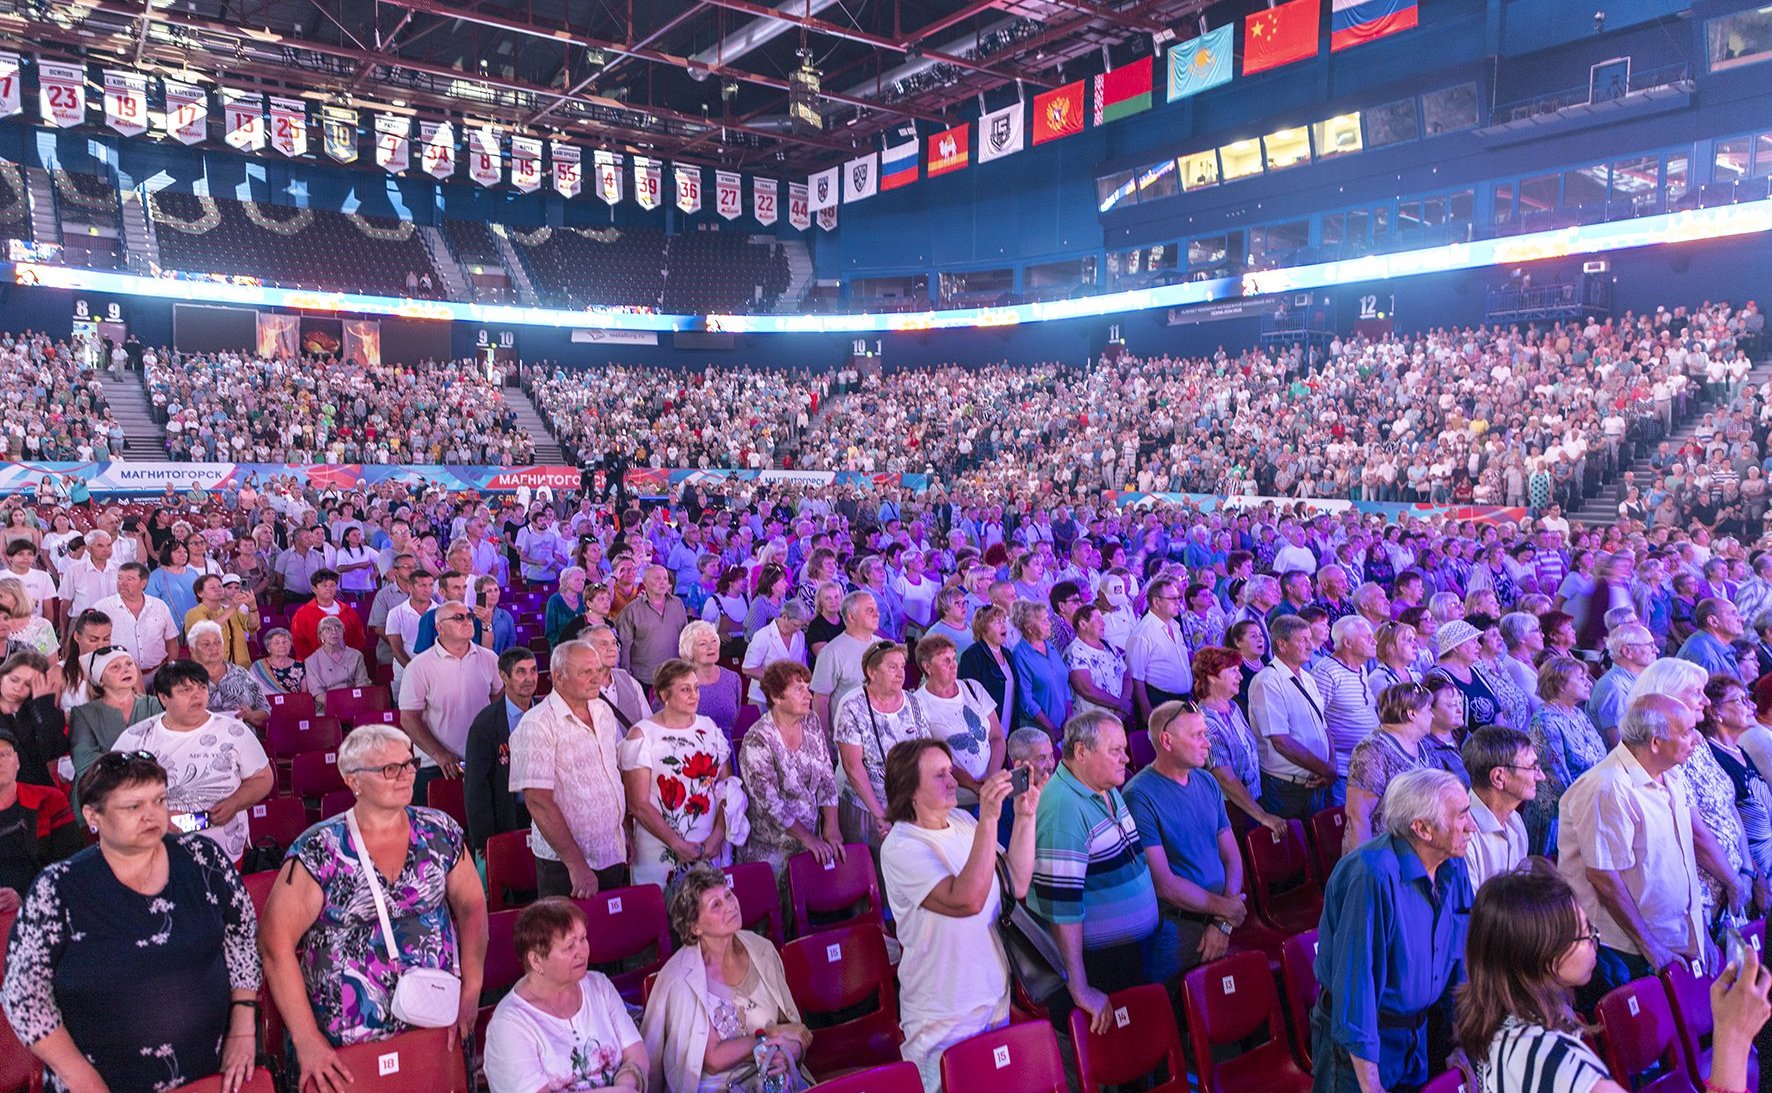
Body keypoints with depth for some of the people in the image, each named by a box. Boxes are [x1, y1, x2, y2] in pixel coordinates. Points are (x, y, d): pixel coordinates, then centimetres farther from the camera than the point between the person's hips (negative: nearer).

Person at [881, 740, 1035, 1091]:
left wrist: (1025, 818, -9)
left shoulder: (963, 822, 2)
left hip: (996, 1000, 7)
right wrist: (989, 820, -36)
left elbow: (1017, 885, 1)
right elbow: (967, 900, -34)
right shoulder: (900, 848, -21)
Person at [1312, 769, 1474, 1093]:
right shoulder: (1373, 876, -31)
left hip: (1417, 1029, 7)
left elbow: (1458, 956, 5)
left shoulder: (1453, 866, -6)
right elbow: (1356, 977, -29)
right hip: (1365, 1042, -7)